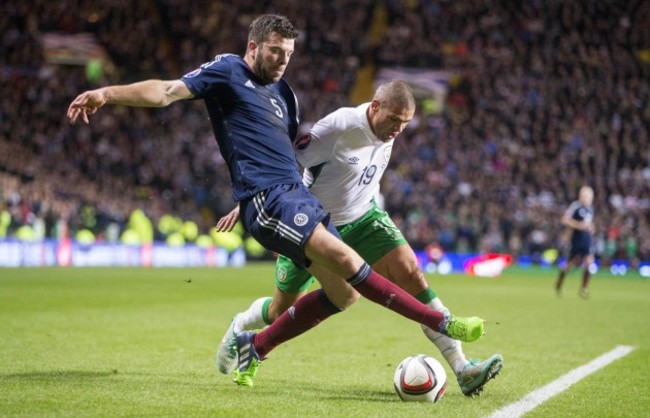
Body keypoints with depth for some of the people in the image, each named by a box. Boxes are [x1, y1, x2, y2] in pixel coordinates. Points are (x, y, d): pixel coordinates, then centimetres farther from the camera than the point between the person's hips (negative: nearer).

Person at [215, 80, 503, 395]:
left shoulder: (387, 135, -4)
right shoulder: (340, 126, -25)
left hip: (362, 219, 5)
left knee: (410, 273, -17)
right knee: (282, 313, 7)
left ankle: (462, 369, -19)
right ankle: (239, 327, 46)